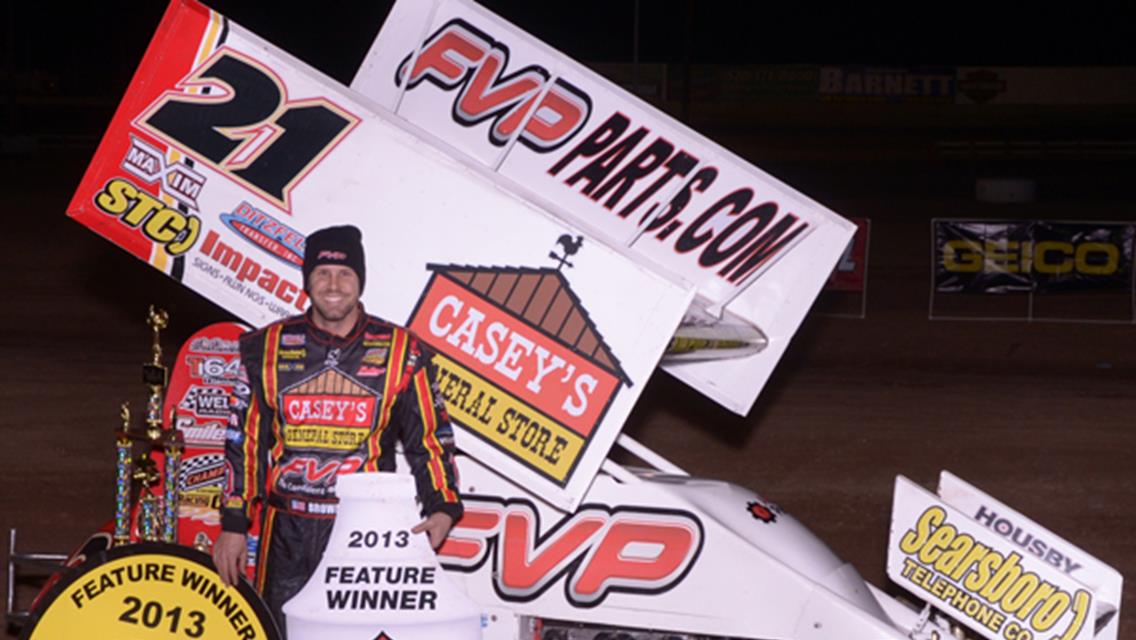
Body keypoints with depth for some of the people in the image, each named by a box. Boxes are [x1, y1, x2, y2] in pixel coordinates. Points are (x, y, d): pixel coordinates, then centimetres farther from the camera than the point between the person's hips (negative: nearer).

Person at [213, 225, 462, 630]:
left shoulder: (401, 353, 3)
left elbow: (429, 437, 6)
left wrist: (442, 506, -9)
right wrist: (233, 523, 9)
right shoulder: (268, 349, 7)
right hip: (289, 533, 1)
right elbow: (245, 439, 11)